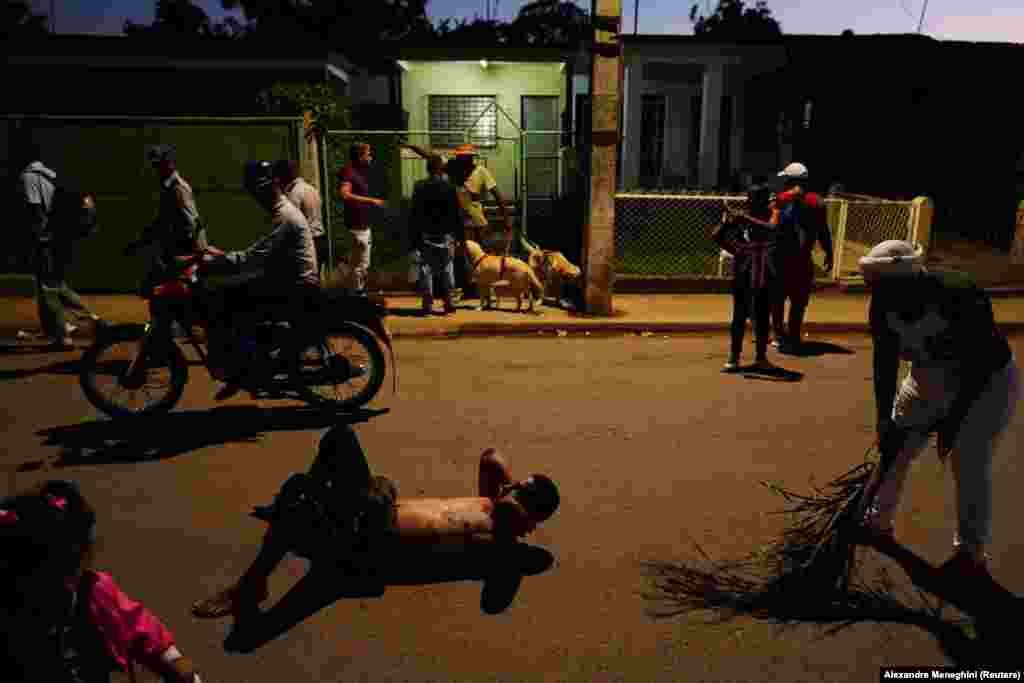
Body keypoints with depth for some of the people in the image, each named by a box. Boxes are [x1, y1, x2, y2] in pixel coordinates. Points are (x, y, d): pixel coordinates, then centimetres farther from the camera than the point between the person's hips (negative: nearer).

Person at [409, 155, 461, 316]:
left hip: (426, 234, 0)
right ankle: (448, 301, 8)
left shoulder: (419, 187, -2)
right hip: (446, 235, 1)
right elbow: (456, 214, 1)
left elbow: (415, 215, -2)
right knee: (446, 268, 8)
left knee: (426, 268, 4)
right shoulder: (450, 187, -1)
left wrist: (413, 238, 2)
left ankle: (428, 303, 3)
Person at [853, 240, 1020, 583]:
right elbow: (885, 363, -13)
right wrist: (884, 419, -17)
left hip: (986, 382, -5)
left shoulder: (961, 297, -35)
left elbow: (979, 365, -27)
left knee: (970, 466, -8)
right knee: (893, 447, 7)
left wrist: (952, 420, -27)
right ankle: (876, 521, 27)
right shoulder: (884, 306, -19)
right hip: (932, 378, 6)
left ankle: (971, 555, 11)